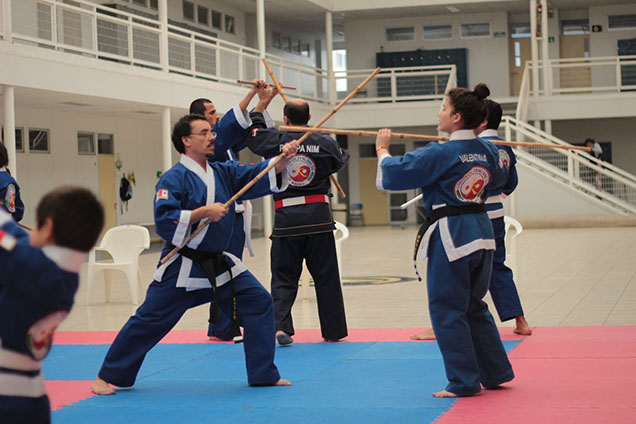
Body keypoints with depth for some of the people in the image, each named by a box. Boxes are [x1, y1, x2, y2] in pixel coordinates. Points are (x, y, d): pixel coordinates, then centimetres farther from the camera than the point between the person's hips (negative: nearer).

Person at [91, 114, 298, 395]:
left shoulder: (223, 172, 8)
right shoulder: (174, 178, -13)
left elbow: (263, 176, 1)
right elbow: (164, 221, -21)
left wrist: (283, 159, -16)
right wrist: (203, 212, -26)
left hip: (218, 264, 6)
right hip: (182, 267, -6)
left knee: (259, 303, -2)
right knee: (149, 321, -2)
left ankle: (264, 375, 8)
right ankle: (107, 376, 14)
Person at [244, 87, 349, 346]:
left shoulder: (274, 141, -3)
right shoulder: (325, 143, -3)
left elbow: (252, 130, 18)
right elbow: (341, 161, 17)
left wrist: (264, 101, 28)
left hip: (286, 218, 0)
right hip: (318, 215, 0)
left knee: (284, 276, 9)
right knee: (325, 276, 9)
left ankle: (281, 325, -8)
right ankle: (333, 331, 15)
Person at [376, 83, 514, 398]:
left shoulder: (441, 154, -16)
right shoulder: (487, 151, 6)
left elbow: (394, 174, -11)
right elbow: (497, 178, 27)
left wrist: (383, 150, 6)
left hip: (451, 237, -8)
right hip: (482, 234, 8)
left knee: (447, 311, 2)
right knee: (475, 307, 20)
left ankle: (464, 382, 5)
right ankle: (496, 373, 24)